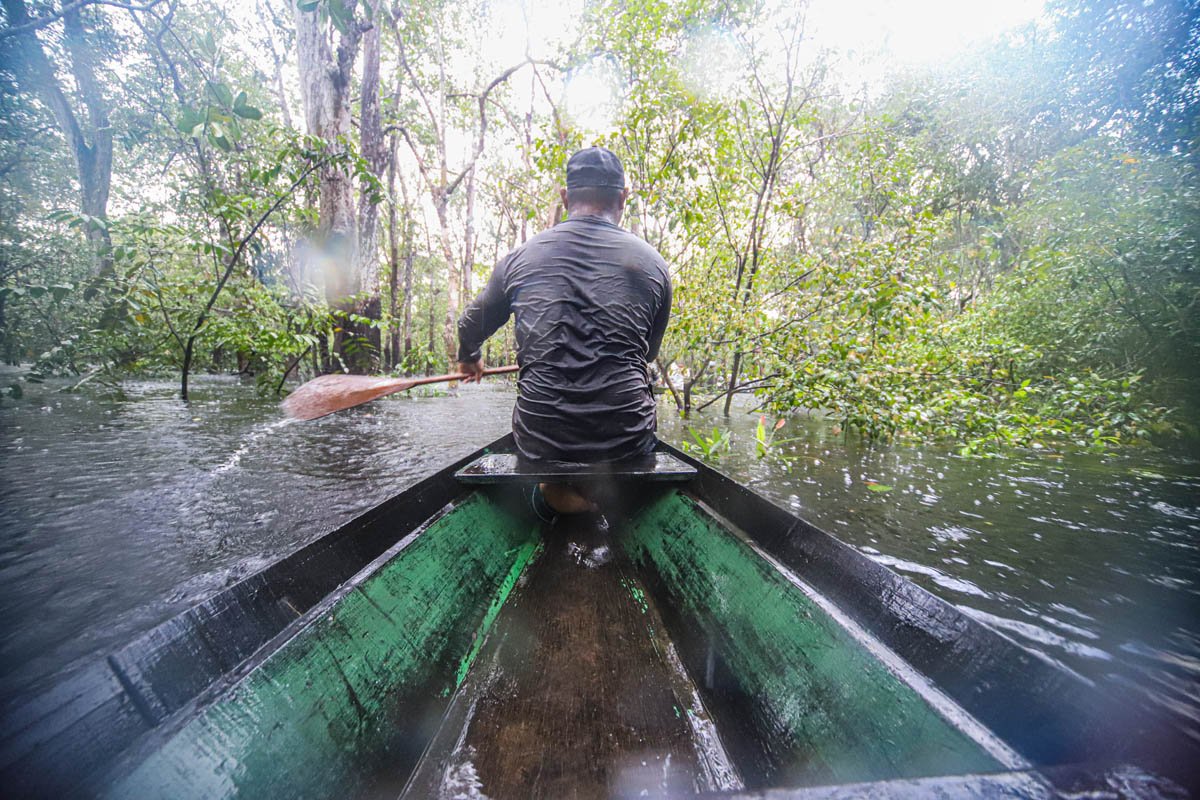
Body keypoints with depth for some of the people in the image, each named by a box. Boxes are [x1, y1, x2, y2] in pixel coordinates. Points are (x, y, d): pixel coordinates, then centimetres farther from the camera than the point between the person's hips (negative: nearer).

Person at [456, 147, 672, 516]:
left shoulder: (520, 257, 4)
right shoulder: (652, 262, 3)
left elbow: (472, 326, 20)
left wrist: (469, 359, 43)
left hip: (539, 440, 1)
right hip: (626, 440, 0)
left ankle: (557, 488, 7)